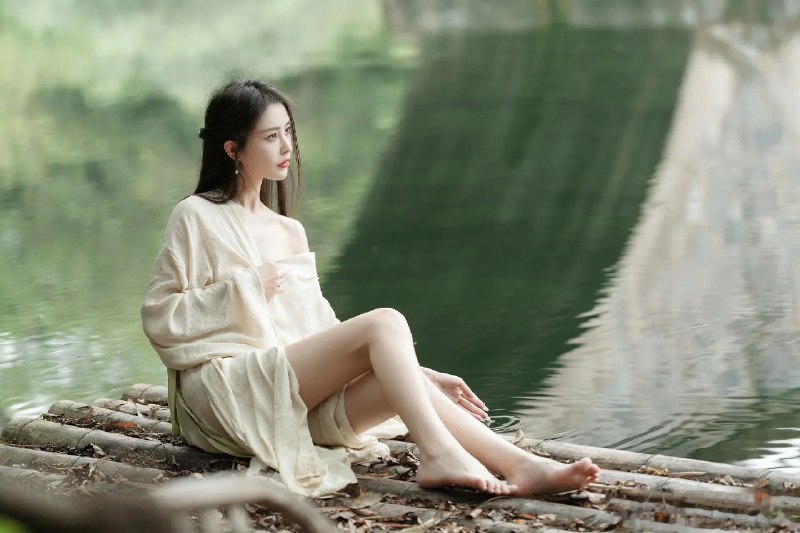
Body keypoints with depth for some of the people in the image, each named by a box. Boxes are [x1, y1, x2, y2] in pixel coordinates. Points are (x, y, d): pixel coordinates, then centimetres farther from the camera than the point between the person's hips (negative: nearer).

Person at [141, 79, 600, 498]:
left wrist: (421, 374, 10)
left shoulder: (289, 232, 22)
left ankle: (522, 466, -37)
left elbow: (319, 327, 19)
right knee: (386, 323, -24)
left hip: (297, 401, 6)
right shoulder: (197, 217, 3)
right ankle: (438, 455, -38)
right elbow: (159, 319, -2)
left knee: (398, 376, -24)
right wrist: (245, 288, -11)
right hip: (228, 389, -6)